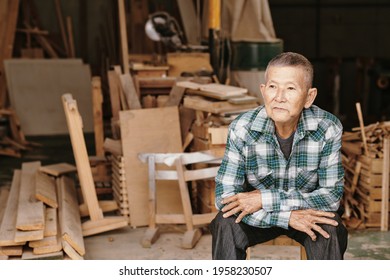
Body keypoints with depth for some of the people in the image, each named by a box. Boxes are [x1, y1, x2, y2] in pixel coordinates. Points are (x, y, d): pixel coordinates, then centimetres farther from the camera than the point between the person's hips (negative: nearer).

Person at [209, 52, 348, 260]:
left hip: (308, 211, 0)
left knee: (329, 231, -29)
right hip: (259, 216, 0)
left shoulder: (328, 128, -21)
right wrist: (287, 217, -34)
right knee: (225, 224, -27)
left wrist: (266, 198, -28)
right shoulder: (242, 129, -21)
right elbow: (225, 197, -24)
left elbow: (332, 195, -20)